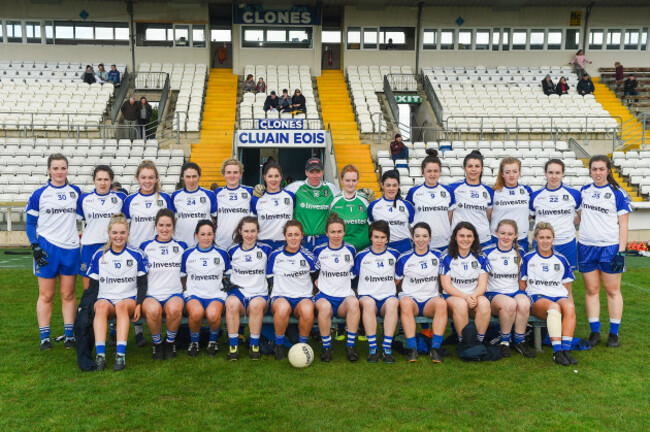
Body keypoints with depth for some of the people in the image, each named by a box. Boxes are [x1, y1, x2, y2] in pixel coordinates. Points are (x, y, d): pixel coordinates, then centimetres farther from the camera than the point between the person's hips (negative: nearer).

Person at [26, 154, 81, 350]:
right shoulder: (39, 194, 1)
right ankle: (44, 338, 12)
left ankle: (69, 335, 14)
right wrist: (35, 246, -6)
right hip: (47, 248, -2)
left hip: (71, 248, 2)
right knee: (46, 295, 3)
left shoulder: (76, 192, 7)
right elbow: (30, 223, 4)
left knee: (68, 294, 7)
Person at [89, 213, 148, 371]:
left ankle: (121, 355, -41)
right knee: (101, 306, -34)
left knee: (122, 305, -36)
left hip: (129, 300, -1)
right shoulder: (99, 255, 10)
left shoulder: (137, 255, 6)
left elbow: (142, 284, 6)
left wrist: (139, 305, -8)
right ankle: (100, 355, -40)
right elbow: (93, 285, 12)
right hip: (105, 299, 1)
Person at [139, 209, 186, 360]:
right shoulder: (145, 246, 10)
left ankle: (170, 342, -7)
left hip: (175, 294, 0)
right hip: (151, 295, 0)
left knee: (175, 308, -36)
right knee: (153, 309, -36)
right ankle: (157, 343, -7)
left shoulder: (182, 246, 13)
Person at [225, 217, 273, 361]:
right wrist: (232, 285, 12)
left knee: (256, 304, -36)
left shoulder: (265, 249, 8)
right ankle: (233, 346, -23)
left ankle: (255, 345, -21)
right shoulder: (232, 250, 11)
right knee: (232, 303, -35)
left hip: (259, 294, -1)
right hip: (238, 291, 1)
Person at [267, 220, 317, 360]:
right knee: (283, 307, -38)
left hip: (303, 296, 0)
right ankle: (279, 345, -13)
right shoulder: (275, 255, 6)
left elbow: (316, 277, 16)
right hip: (280, 296, 0)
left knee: (307, 309, -36)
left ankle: (303, 344, -9)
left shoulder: (308, 256, 6)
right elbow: (270, 279, 14)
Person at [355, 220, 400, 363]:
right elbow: (353, 278, 15)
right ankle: (372, 348, -31)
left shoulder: (394, 254, 11)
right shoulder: (361, 256, 7)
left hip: (388, 296, 1)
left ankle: (387, 348, -32)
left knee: (393, 302, -36)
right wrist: (360, 293, 4)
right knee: (368, 302, -38)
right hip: (367, 295, -1)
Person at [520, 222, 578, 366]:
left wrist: (569, 299, 1)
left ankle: (566, 349, -36)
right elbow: (522, 285, 11)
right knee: (554, 306, -37)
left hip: (559, 296, 3)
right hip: (536, 298, -2)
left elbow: (567, 288, 21)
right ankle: (557, 352, -42)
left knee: (569, 306, -34)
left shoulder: (561, 260, 18)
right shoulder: (528, 258, 12)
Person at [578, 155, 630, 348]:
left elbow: (623, 225, -4)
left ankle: (614, 333, 13)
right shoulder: (584, 191, 8)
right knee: (591, 290, 6)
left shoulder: (617, 193, -2)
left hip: (610, 247, -3)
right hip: (586, 247, 3)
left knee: (612, 290, 3)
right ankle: (595, 332, 13)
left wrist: (621, 251, -9)